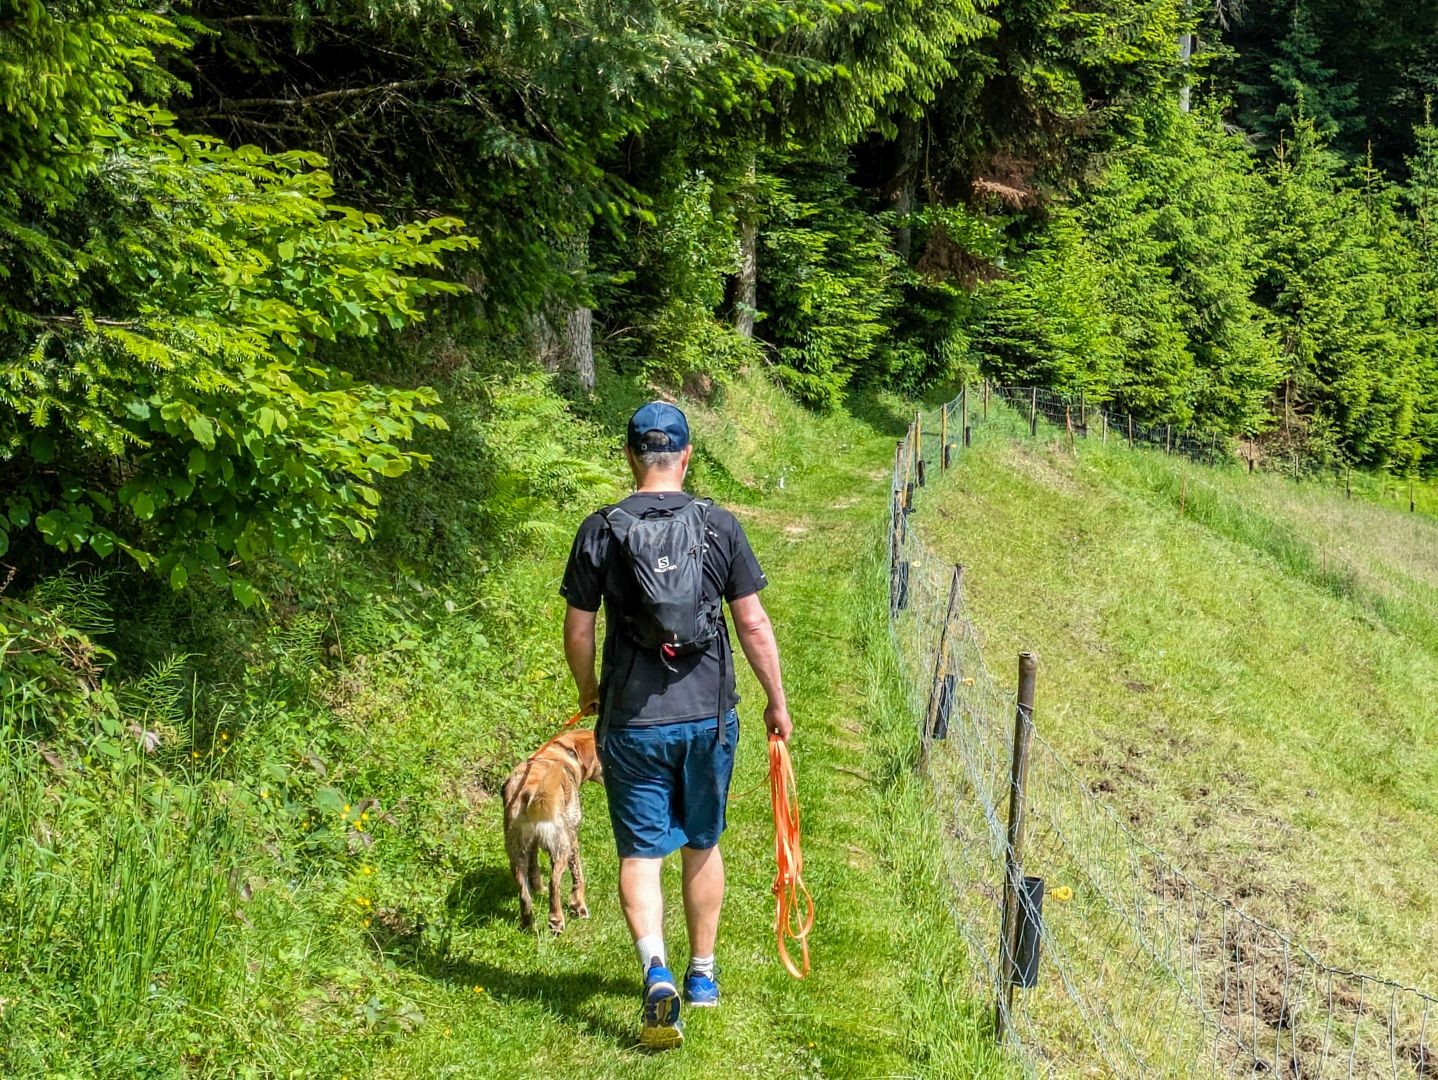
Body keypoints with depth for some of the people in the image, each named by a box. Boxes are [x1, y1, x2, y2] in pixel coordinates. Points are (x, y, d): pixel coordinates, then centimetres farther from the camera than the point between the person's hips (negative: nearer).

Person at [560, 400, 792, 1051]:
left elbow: (578, 630, -1)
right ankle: (702, 975, 30)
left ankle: (657, 973, -13)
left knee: (640, 851, 6)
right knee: (702, 845, 17)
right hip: (709, 716, 2)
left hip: (631, 721, -1)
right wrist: (776, 701, 10)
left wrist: (587, 692, 18)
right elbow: (754, 625, -3)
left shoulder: (600, 530, -5)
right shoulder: (719, 525, -4)